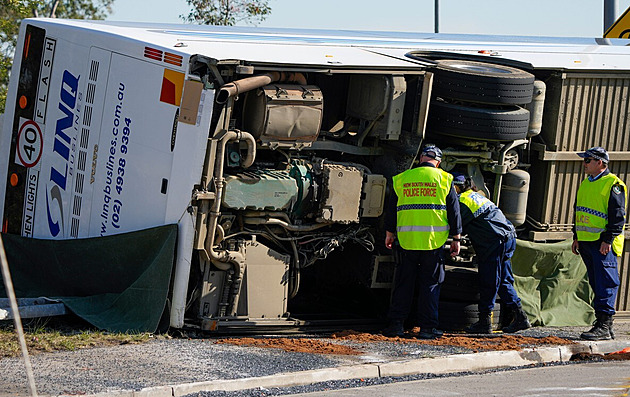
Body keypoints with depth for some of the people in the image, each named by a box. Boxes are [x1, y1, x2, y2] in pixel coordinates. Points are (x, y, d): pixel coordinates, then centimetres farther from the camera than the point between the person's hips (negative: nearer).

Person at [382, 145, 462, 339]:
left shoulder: (401, 179, 7)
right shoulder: (443, 179, 2)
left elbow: (391, 208, 12)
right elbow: (453, 211, 2)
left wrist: (389, 233, 22)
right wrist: (456, 239, 8)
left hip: (407, 240, 2)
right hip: (434, 240, -2)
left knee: (403, 282, 9)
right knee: (430, 283, 4)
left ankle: (396, 324, 7)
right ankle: (427, 327, 2)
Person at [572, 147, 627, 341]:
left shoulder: (613, 184, -9)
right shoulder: (586, 184, 18)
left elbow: (618, 215, -13)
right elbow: (579, 211, 25)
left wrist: (608, 240, -18)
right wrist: (576, 237, 20)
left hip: (603, 244, -9)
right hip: (586, 242, 9)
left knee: (605, 284, -10)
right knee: (596, 284, 11)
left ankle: (605, 326, -12)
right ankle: (602, 325, 16)